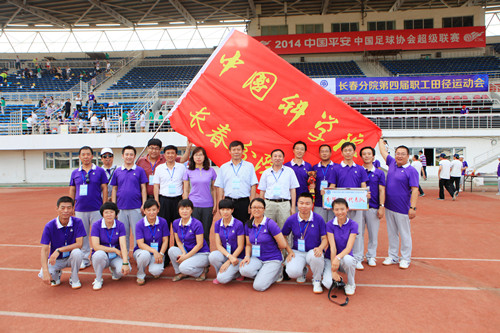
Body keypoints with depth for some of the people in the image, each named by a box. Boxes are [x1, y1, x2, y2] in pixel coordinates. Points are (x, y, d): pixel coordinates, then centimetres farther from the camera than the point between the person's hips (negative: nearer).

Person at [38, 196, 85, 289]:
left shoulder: (77, 222, -15)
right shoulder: (49, 226, -15)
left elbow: (79, 244, -22)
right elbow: (44, 249, -19)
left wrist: (59, 250, -33)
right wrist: (45, 271, -32)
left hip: (71, 257, 0)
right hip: (55, 259, 0)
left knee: (77, 252, -34)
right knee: (42, 275, -27)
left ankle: (74, 279, -7)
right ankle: (56, 274, 12)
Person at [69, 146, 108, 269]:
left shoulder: (100, 171, 2)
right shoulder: (75, 173, 10)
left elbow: (104, 189, 1)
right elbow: (72, 191, 13)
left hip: (96, 209, -2)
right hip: (80, 209, 3)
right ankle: (84, 259, 20)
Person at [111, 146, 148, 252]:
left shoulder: (140, 170, 3)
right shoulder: (117, 171, 9)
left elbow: (143, 188, 3)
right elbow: (114, 189, 12)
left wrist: (144, 204, -5)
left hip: (136, 207, -2)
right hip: (121, 208, 2)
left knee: (138, 233, 0)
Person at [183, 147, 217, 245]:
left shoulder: (211, 171, 6)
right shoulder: (188, 171, 5)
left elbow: (213, 189, 10)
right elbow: (186, 191, 7)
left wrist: (215, 205, 5)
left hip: (208, 206, 0)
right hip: (193, 205, 0)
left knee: (206, 233, 5)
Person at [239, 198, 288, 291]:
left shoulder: (270, 224, -15)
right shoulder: (248, 225, 3)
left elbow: (283, 245, -13)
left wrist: (272, 249, 5)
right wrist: (247, 256, -7)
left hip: (272, 260, -5)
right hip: (257, 258, 5)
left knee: (258, 286, -19)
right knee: (244, 270, -27)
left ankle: (277, 272, 9)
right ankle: (263, 275, 5)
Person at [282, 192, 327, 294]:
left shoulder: (319, 219, -6)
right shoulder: (291, 220, -4)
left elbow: (325, 238, -1)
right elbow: (283, 237, 8)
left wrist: (320, 248, -22)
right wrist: (289, 251, -5)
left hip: (313, 251, -1)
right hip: (297, 252, 1)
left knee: (315, 256, -39)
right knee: (292, 272, -28)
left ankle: (317, 281, -5)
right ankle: (303, 272, 16)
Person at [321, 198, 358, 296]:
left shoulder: (353, 225, -7)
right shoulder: (330, 225, -7)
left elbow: (349, 248, -17)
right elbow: (332, 248, -14)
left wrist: (338, 258, -37)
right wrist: (333, 271, -20)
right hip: (330, 258, 0)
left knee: (347, 259, -37)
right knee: (328, 284, -26)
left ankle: (351, 284, -7)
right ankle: (338, 279, 12)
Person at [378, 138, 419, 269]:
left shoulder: (411, 171, -10)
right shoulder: (392, 163, 7)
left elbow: (415, 190, -14)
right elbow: (383, 152, 21)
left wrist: (413, 207, -20)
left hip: (402, 209, -6)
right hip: (389, 207, 6)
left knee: (405, 234, 5)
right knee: (392, 233, 14)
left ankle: (405, 259, 17)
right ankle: (392, 257, 25)